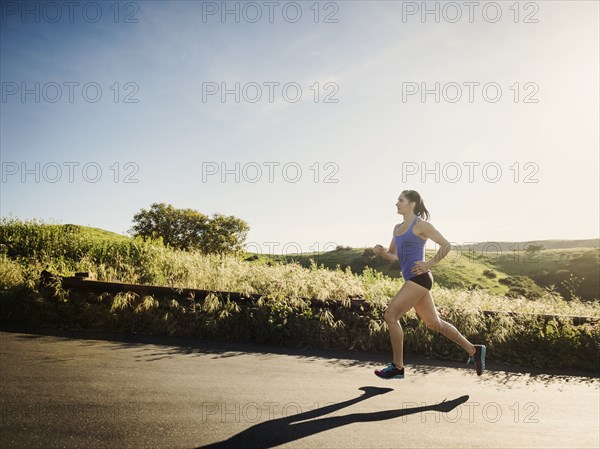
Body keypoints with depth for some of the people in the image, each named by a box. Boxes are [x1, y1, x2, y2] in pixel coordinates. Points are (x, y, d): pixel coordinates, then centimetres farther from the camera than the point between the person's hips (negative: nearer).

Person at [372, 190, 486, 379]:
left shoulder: (420, 225, -6)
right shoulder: (397, 228, 17)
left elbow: (446, 245, -5)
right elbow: (393, 256, 22)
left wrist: (429, 264, -13)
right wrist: (381, 251, 1)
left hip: (419, 278, -9)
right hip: (412, 280, 9)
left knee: (390, 315, -11)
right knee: (434, 323, 14)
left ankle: (397, 367, 0)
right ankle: (474, 350, 26)